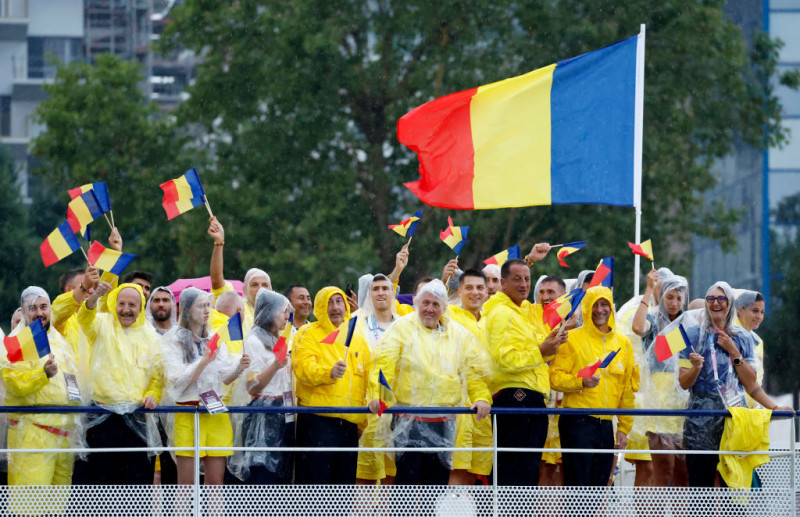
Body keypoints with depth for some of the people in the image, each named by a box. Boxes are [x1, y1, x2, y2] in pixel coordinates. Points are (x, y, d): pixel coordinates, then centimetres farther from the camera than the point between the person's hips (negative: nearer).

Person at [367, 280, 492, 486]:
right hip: (408, 421, -3)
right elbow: (384, 364, -10)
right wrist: (378, 394, -25)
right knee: (407, 475, -9)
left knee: (438, 477, 7)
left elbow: (474, 369, 11)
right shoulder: (402, 328, 0)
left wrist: (481, 397, -5)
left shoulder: (459, 335, 10)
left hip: (443, 424, 3)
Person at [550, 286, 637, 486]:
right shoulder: (572, 339, 0)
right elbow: (555, 377, -6)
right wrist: (580, 382, -23)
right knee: (577, 485, -9)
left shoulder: (623, 343, 13)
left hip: (606, 425, 5)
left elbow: (628, 389, 16)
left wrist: (624, 427, 12)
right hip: (578, 422, -5)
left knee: (599, 484, 7)